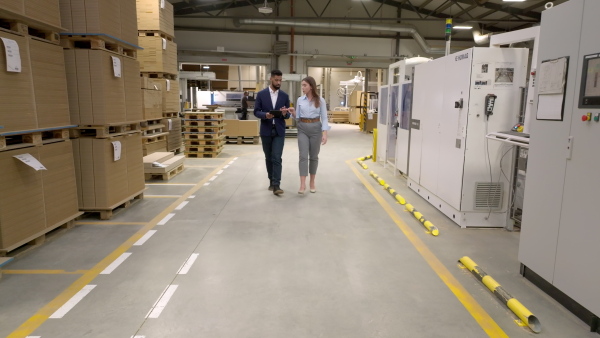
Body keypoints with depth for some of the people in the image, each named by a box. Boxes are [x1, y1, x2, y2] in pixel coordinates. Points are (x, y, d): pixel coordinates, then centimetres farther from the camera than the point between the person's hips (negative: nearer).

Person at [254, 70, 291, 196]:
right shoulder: (261, 94, 0)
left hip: (279, 131, 0)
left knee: (277, 158, -9)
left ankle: (276, 185, -11)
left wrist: (285, 113, -17)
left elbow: (287, 115, 6)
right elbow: (256, 112, 0)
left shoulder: (284, 96, 4)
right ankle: (271, 181, 25)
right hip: (266, 131, 1)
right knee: (268, 158, 10)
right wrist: (265, 115, -20)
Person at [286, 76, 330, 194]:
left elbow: (324, 118, -4)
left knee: (313, 156, 7)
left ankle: (312, 182, 19)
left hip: (315, 128, -1)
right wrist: (293, 113, -12)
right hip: (302, 129, 1)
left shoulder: (320, 100, -3)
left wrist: (325, 133, -13)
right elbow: (298, 117, 9)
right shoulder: (300, 100, 4)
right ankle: (302, 184, -11)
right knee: (303, 156, -9)